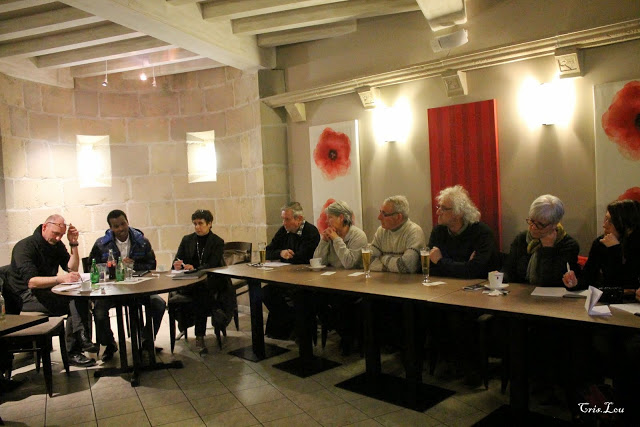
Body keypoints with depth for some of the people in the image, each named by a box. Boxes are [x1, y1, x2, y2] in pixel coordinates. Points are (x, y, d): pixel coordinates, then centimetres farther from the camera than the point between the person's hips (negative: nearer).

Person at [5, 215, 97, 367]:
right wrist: (60, 278, -42)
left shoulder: (57, 245, 9)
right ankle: (72, 351, -26)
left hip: (47, 291, 7)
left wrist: (73, 244, -10)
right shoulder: (25, 246, -14)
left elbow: (72, 269, 1)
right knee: (74, 304, -29)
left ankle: (80, 337, -30)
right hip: (26, 297, -7)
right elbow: (31, 281, -27)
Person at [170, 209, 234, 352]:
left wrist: (195, 269, -27)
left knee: (200, 293, -36)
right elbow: (177, 261, 10)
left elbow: (211, 265, -8)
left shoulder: (218, 242, 4)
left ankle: (199, 338, -30)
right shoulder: (187, 240, 15)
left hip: (211, 281, -3)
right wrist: (177, 265, -16)